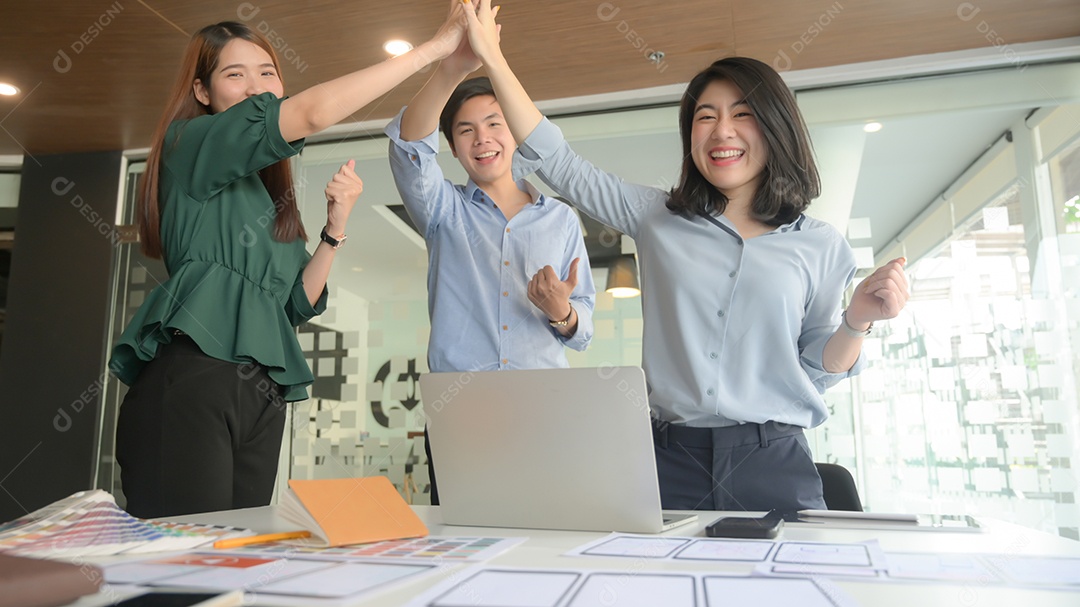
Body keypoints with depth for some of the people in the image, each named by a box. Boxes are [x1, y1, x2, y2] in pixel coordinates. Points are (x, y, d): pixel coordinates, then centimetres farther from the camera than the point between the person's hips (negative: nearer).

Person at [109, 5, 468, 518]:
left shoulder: (272, 193, 23)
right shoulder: (190, 143, 4)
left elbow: (299, 303, 17)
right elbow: (313, 113, -12)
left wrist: (335, 228, 2)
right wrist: (434, 47, -9)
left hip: (262, 395, 7)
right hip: (190, 376, -6)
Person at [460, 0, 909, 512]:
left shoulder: (821, 247, 7)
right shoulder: (658, 219, 8)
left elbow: (816, 370, 9)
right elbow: (556, 161, 8)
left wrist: (859, 319, -9)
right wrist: (493, 59, 6)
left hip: (773, 466, 0)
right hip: (669, 459, 1)